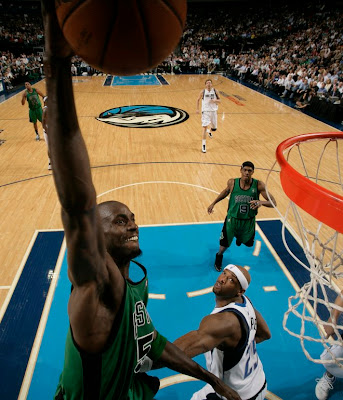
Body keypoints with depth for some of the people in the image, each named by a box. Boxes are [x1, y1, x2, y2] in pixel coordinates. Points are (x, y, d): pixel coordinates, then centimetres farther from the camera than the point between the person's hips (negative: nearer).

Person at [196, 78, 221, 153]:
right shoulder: (202, 92, -5)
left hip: (213, 111, 3)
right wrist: (197, 109, 5)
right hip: (205, 111, -3)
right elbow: (198, 100, 11)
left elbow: (219, 100, 2)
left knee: (214, 128, 12)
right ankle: (203, 145, -8)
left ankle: (209, 131, 53)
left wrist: (215, 100, -20)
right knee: (204, 127, -14)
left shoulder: (215, 91, -2)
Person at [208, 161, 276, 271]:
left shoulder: (259, 185, -20)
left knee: (248, 243, 24)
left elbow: (273, 202, -19)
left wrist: (261, 202, -40)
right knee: (225, 244, 8)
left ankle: (239, 237, 62)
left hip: (248, 221, 1)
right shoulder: (232, 183, -16)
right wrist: (213, 203, 11)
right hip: (232, 219, -1)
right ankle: (219, 256, 44)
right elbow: (226, 191, 9)